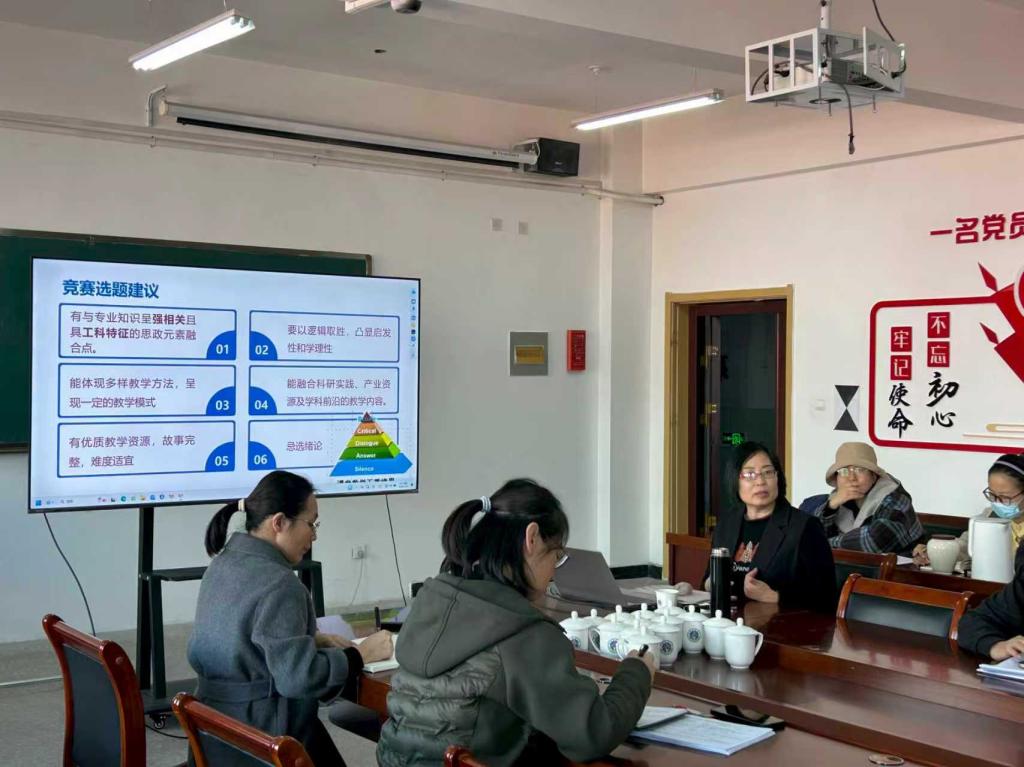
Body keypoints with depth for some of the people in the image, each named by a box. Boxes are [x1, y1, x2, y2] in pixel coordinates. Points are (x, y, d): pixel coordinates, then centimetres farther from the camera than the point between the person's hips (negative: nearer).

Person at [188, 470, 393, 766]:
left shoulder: (224, 563, 6)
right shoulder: (278, 584, -23)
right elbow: (299, 676, -25)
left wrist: (313, 639, 9)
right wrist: (361, 654, -13)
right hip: (264, 739, -9)